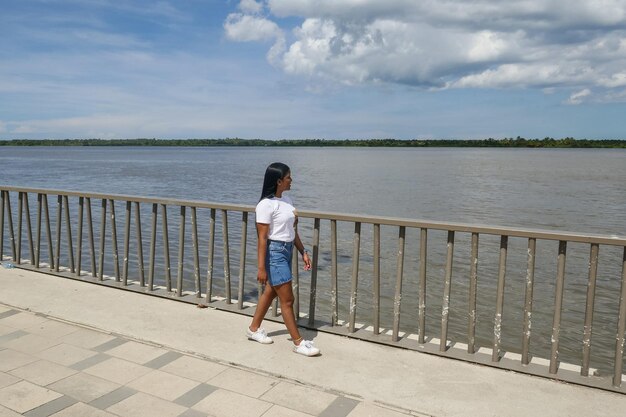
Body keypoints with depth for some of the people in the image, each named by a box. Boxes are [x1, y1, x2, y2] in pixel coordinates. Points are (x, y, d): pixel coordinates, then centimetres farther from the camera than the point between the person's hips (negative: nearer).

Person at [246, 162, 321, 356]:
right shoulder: (266, 205, -17)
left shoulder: (287, 200, 8)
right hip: (275, 252, -9)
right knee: (287, 299, -1)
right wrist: (261, 268, -17)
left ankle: (254, 329, 35)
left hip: (287, 251, 9)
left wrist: (303, 252, 14)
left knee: (270, 293, 19)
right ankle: (298, 343, 10)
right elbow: (262, 238, -17)